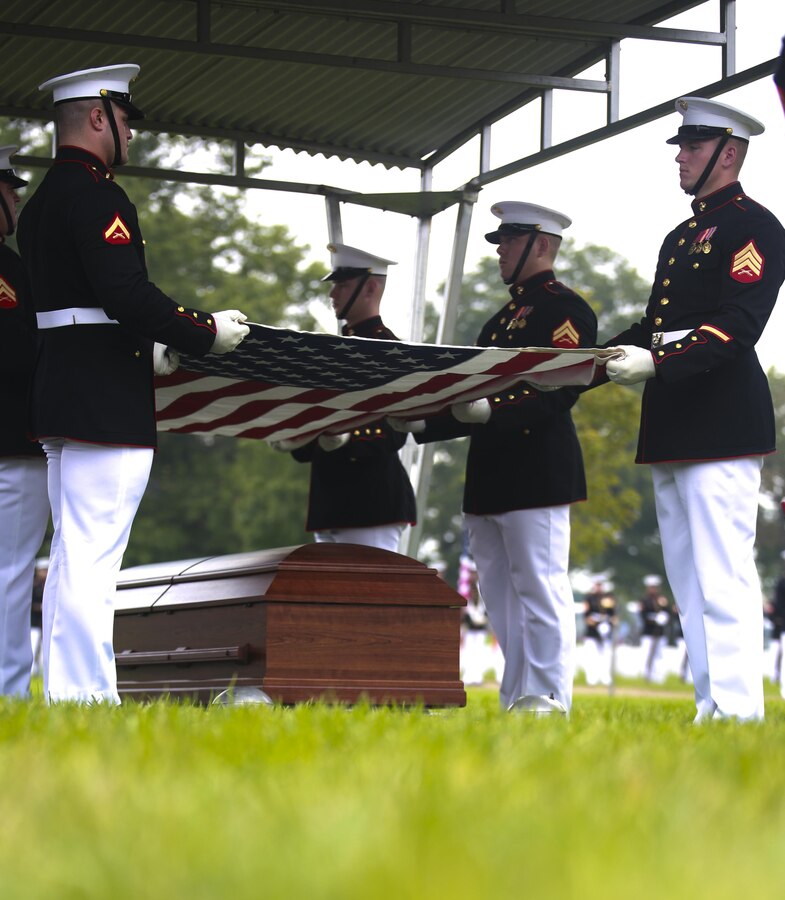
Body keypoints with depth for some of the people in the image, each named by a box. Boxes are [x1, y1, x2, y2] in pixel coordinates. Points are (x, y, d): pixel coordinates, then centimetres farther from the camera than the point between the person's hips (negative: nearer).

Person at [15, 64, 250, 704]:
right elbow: (128, 295, -22)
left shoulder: (41, 202, 18)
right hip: (105, 405, -10)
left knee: (73, 557, 13)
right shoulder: (96, 195, -13)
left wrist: (145, 351, 20)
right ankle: (88, 698, -9)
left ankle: (65, 697, 17)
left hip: (64, 401, 10)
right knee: (92, 560, -10)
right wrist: (207, 333, -11)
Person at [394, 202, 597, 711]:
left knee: (541, 595, -8)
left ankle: (549, 708, -7)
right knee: (502, 603, 9)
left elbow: (561, 391, -17)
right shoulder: (501, 320, 23)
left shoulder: (566, 309, -5)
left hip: (538, 474, -9)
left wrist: (492, 411, -29)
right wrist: (422, 423, 10)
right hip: (490, 479, 9)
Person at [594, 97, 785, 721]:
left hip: (722, 426, -10)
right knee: (688, 578, 9)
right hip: (672, 428, 10)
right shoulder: (680, 238, 22)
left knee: (723, 576, -11)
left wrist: (657, 363, -28)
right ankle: (710, 708, 12)